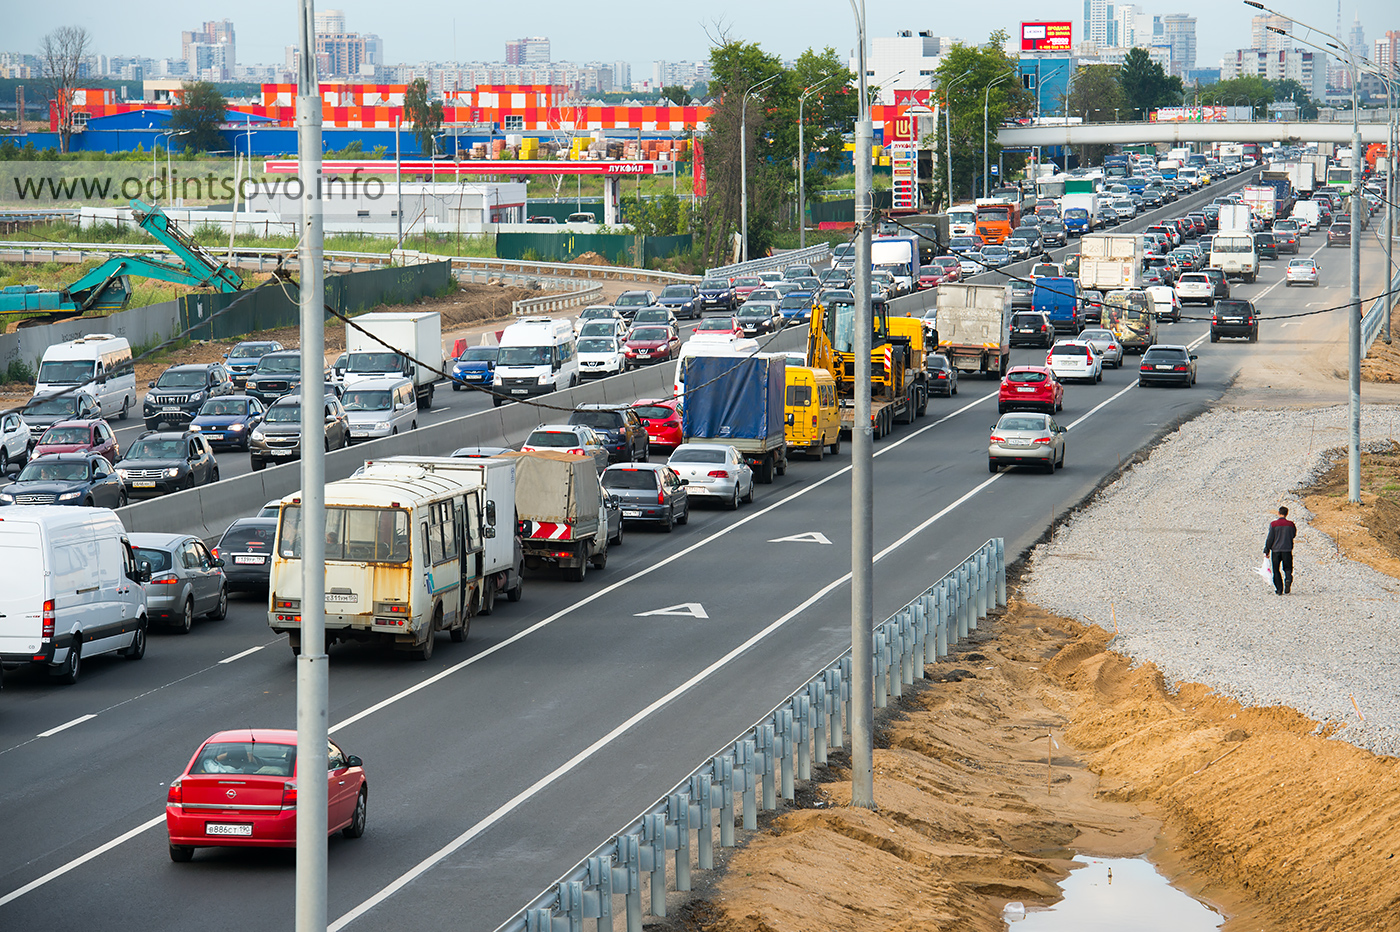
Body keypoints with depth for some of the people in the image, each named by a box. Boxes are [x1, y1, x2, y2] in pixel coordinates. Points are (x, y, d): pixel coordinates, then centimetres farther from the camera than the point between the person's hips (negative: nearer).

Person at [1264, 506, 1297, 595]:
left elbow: (1270, 538, -5)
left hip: (1276, 550, -1)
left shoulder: (1273, 524, -7)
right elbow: (1293, 535, 13)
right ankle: (1288, 579, -20)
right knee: (1287, 568, 11)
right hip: (1287, 550, 1)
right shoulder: (1291, 524, -1)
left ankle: (1279, 589, 3)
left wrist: (1267, 550, 3)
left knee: (1276, 571, 8)